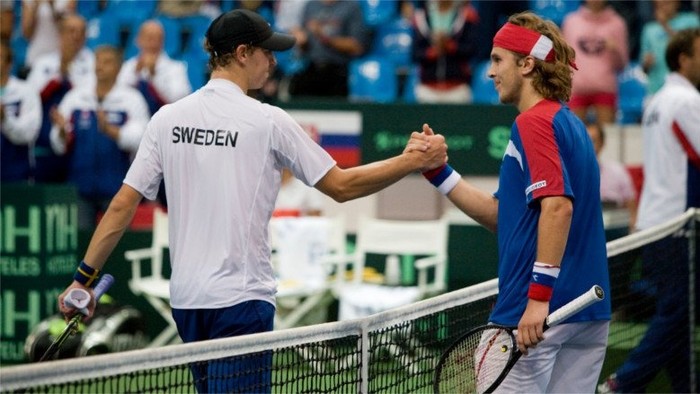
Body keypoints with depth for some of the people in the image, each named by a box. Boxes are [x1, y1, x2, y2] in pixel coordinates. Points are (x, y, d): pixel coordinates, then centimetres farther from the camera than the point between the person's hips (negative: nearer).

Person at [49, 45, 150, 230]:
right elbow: (60, 147, 6)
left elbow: (138, 139, -13)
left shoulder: (132, 100, 1)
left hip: (117, 188, -2)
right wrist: (62, 131, -17)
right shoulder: (75, 97, 8)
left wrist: (109, 129, -28)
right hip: (81, 185, 2)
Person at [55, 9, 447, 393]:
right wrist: (412, 162, 7)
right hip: (241, 298, -6)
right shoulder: (268, 121, -8)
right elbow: (341, 186, -3)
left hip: (186, 298, 6)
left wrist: (84, 277, 10)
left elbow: (122, 206, 4)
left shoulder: (166, 119, 5)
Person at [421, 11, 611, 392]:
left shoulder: (534, 122, -10)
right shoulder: (569, 123, 19)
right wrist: (438, 172, 15)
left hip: (540, 309, -9)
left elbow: (558, 205, -24)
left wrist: (539, 294, -27)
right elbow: (502, 215, 20)